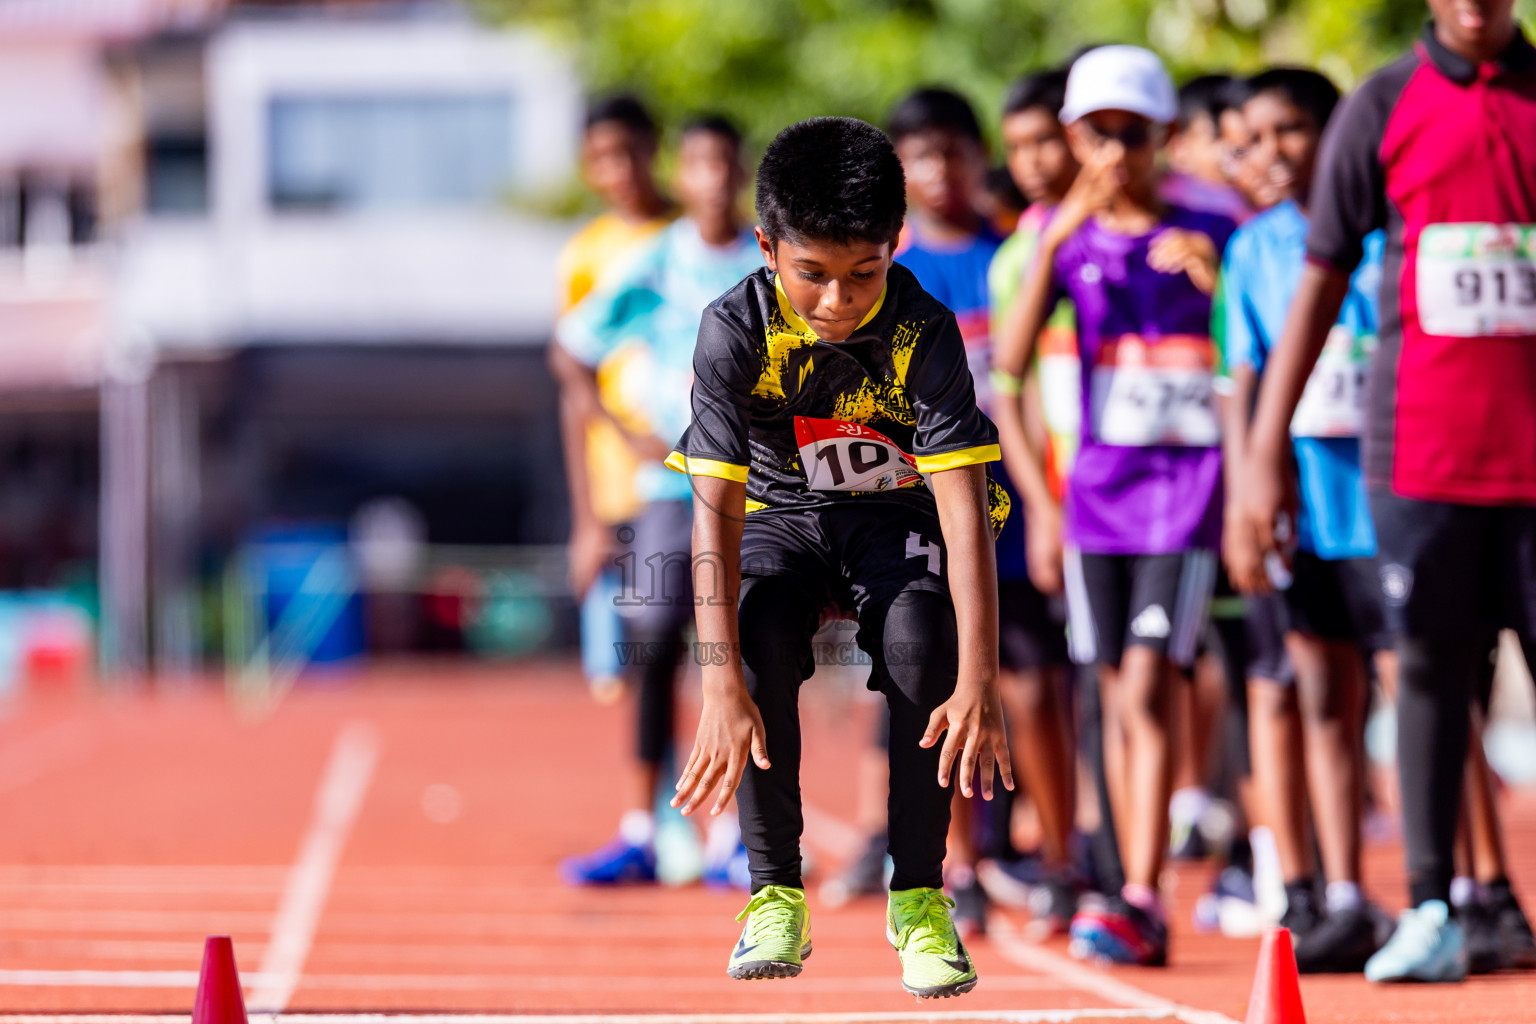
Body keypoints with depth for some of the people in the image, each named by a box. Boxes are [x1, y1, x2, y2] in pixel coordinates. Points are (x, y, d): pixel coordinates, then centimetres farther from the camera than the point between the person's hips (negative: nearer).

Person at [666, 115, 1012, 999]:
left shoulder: (924, 335, -24)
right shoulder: (736, 330, -23)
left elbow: (966, 512, -30)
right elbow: (715, 510, -28)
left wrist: (980, 682, -41)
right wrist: (724, 685, -39)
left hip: (898, 519, -1)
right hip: (780, 520, 1)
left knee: (921, 636, -31)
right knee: (759, 629, -31)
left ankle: (919, 894, -14)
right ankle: (777, 893, -16)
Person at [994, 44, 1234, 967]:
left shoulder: (1208, 234, 2)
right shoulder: (1069, 239, 6)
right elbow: (1011, 365, -7)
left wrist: (1212, 276, -14)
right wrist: (1054, 282, -16)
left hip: (1188, 484, -3)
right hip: (1099, 484, 3)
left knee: (1148, 689, -15)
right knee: (1119, 699, 6)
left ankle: (1140, 900, -19)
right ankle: (1142, 902, 13)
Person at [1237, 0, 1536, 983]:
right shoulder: (1384, 107, 4)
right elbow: (1323, 281, 7)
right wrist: (1266, 448, 4)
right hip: (1419, 448, 0)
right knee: (1431, 668, 3)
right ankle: (1431, 911, 8)